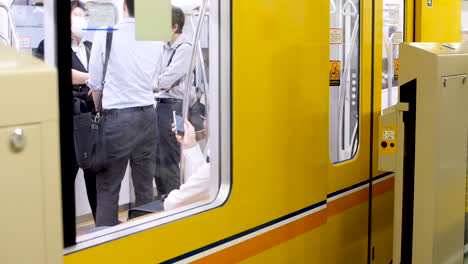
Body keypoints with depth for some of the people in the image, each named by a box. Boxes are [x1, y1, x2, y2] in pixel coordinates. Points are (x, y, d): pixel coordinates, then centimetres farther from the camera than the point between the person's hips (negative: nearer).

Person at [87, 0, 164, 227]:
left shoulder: (106, 35, -8)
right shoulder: (156, 41, 3)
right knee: (145, 186, 11)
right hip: (147, 114, 4)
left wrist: (100, 111, 15)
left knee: (108, 188, 2)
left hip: (117, 117, -4)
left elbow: (95, 83, -1)